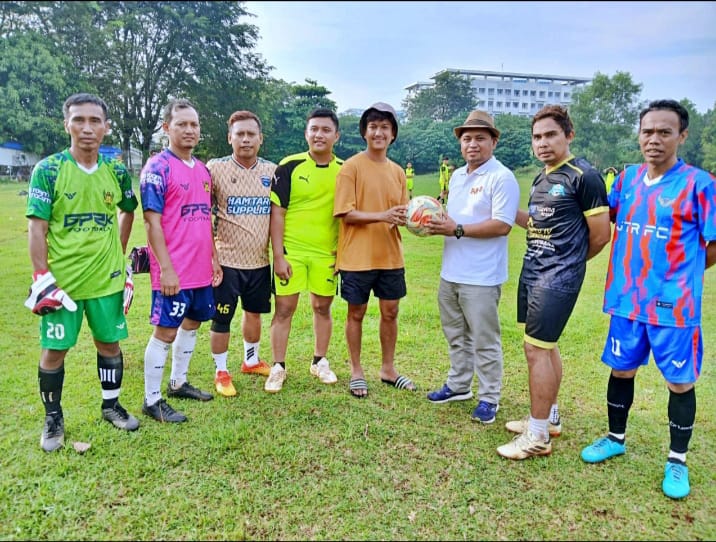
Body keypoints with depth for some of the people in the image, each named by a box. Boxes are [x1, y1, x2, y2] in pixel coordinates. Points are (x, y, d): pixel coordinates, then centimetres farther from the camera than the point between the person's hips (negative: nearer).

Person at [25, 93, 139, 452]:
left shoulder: (117, 171, 1)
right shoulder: (47, 170, -8)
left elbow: (128, 213, 17)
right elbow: (36, 227, -9)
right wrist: (42, 278, -15)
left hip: (107, 279, 3)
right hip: (61, 279, -2)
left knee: (109, 342, 12)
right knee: (54, 350, 7)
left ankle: (111, 405, 32)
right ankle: (53, 419, 26)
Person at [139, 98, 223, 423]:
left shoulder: (203, 170, 12)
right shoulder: (157, 168, -11)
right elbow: (152, 222, -15)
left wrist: (213, 258, 14)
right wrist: (166, 268, -18)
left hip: (202, 269, 8)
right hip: (173, 271, -8)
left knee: (192, 323, 17)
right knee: (165, 331, 0)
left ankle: (178, 383, 35)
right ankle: (152, 400, 15)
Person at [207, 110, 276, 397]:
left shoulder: (272, 171, 4)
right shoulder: (215, 168, -7)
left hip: (260, 260, 4)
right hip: (226, 260, -4)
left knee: (254, 312, 18)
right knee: (221, 318, 4)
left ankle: (251, 360, 39)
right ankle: (221, 372, 22)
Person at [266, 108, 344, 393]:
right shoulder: (289, 166, -6)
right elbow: (276, 212, -7)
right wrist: (278, 256, -11)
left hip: (327, 253, 3)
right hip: (291, 250, -2)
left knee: (323, 306, 11)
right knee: (284, 308, 1)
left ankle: (320, 362, 29)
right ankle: (278, 368, 16)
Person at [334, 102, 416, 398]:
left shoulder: (397, 171, 9)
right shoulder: (352, 166, -8)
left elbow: (402, 212, 13)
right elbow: (346, 214, -14)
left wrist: (405, 217, -11)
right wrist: (382, 216, -25)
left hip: (390, 256, 5)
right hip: (358, 256, -5)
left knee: (390, 311, 12)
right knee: (356, 313, 8)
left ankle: (388, 369, 30)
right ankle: (356, 372, 24)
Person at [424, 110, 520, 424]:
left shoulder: (502, 178, -13)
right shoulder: (457, 176, 14)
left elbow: (502, 225, -21)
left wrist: (457, 230, -22)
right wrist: (437, 224, -1)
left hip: (481, 277, -8)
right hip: (450, 272, 8)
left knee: (484, 341, 4)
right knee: (456, 335, 20)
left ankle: (489, 398, 19)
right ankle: (458, 385, 36)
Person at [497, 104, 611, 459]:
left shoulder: (583, 176, -12)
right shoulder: (540, 179, 13)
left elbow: (600, 235, -11)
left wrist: (569, 262, 3)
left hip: (557, 278, -9)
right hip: (532, 271, 9)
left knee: (536, 349, -7)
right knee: (545, 346, 16)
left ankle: (538, 436, 6)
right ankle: (549, 417, 31)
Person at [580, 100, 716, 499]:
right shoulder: (627, 179, 4)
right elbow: (609, 219, 21)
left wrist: (679, 275, 0)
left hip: (675, 305, -4)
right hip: (626, 300, 5)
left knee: (680, 382, 9)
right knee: (621, 370, 16)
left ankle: (678, 462, 27)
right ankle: (616, 439, 37)